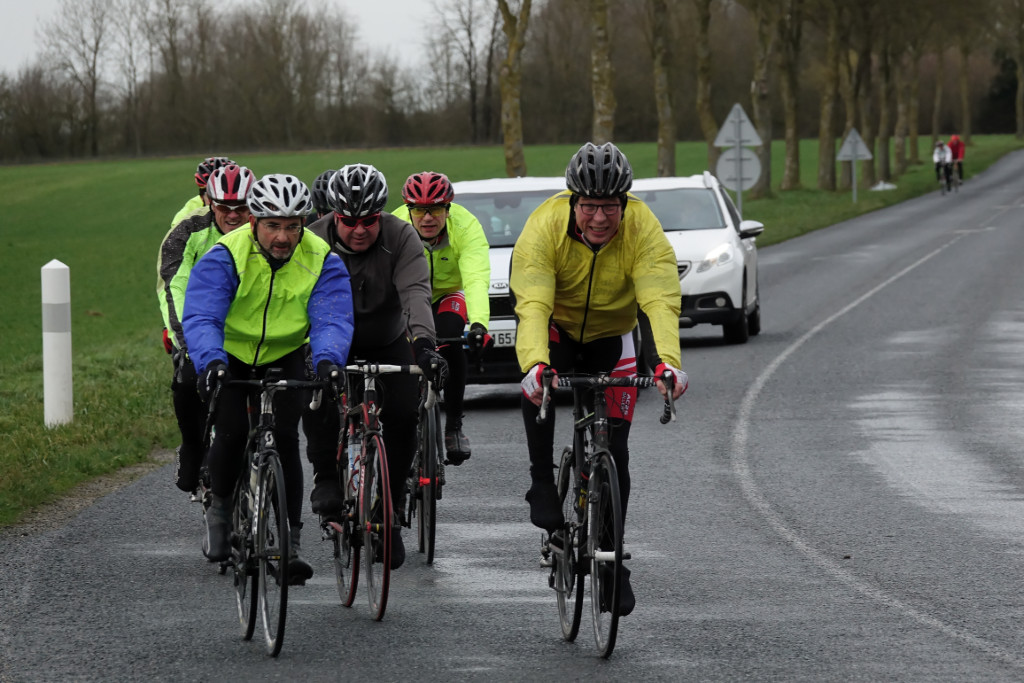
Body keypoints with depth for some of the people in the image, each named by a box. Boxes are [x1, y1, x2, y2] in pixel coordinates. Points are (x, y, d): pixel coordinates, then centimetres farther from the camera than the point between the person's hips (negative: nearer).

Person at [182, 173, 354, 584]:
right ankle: (219, 508, 12)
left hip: (285, 358, 1)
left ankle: (289, 543, -7)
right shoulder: (225, 257, -27)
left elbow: (332, 319, -32)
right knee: (232, 432, -18)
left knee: (284, 437, -16)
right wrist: (210, 361, -58)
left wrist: (327, 359, -54)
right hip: (230, 355, -1)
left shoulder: (322, 261, -20)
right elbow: (201, 317, -38)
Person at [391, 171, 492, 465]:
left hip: (449, 295, -1)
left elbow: (476, 281, -43)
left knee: (451, 340, -29)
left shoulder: (466, 227, -30)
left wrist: (479, 324, -61)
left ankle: (454, 426, -15)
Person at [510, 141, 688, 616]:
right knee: (537, 385, -35)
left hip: (611, 336, 1)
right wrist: (535, 364, -58)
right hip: (556, 325, -1)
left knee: (614, 450, -3)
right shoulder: (544, 226, -31)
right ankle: (542, 483, -16)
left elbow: (660, 303, -38)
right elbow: (533, 305, -41)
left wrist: (668, 361, -56)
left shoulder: (643, 230, -28)